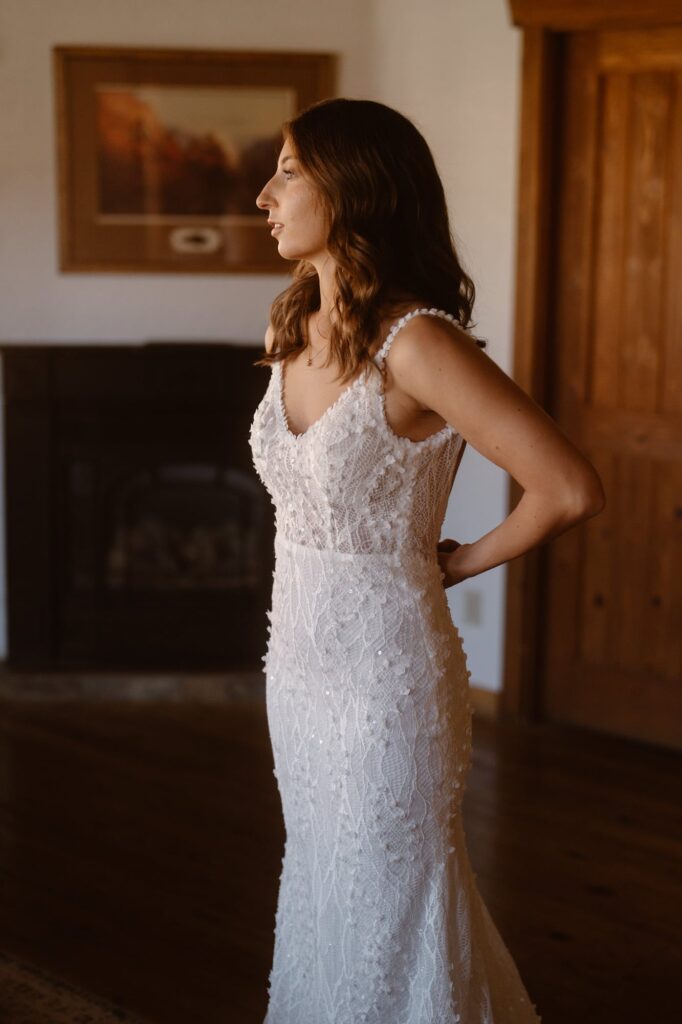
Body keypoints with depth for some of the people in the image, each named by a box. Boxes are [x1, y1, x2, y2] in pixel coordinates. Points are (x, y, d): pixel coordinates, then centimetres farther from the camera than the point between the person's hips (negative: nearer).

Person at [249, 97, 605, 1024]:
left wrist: (463, 561, -11)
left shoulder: (414, 342, -23)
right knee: (321, 900, 22)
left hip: (385, 676, -8)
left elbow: (571, 489, -27)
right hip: (300, 662, 8)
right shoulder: (294, 327, 2)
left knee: (387, 918, 7)